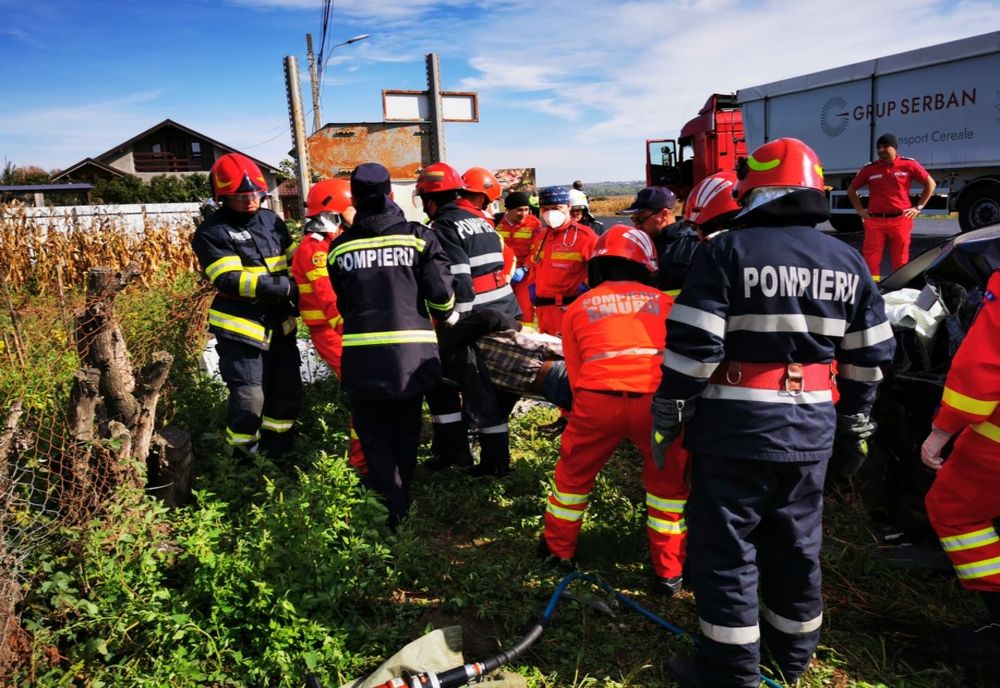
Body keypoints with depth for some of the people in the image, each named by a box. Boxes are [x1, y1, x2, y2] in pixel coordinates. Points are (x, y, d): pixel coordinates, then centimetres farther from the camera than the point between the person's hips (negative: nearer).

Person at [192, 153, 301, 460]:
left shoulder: (271, 220, 9)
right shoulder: (212, 232, -10)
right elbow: (230, 280, -21)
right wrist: (285, 287, -26)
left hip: (280, 325, 7)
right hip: (240, 329, -6)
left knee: (288, 392, 12)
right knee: (249, 398, -7)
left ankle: (276, 454, 30)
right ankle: (239, 463, 15)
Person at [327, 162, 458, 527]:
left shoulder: (339, 247, 4)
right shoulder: (418, 236, -2)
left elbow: (339, 303, 11)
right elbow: (440, 291, -6)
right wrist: (446, 315, 16)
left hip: (362, 353, 0)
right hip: (413, 352, 0)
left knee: (375, 434, 12)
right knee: (406, 431, 20)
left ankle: (393, 510, 3)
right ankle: (402, 494, 32)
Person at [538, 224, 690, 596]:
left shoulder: (577, 308, 19)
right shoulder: (663, 302, 19)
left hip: (598, 398, 1)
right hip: (657, 400, 0)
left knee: (574, 472, 25)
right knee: (667, 480, 22)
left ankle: (557, 548, 41)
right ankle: (668, 571, 28)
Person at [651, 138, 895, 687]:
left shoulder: (726, 251, -11)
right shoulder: (849, 262, 7)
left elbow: (692, 346, -16)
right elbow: (868, 358, 11)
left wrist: (668, 413, -6)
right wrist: (856, 423, 21)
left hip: (735, 427, -6)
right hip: (811, 429, 6)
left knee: (724, 549, 6)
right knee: (796, 545, 20)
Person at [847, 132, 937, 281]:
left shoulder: (909, 165, 4)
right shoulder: (869, 169, 6)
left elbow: (930, 184, 13)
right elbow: (851, 189, 19)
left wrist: (918, 207, 8)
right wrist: (860, 210, 9)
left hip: (900, 220, 0)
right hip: (874, 221, 1)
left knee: (900, 261, 5)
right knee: (870, 260, -5)